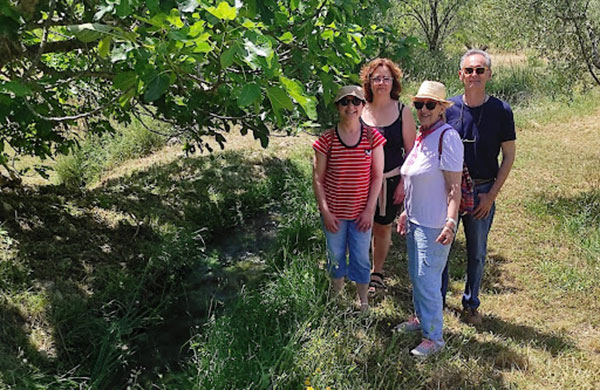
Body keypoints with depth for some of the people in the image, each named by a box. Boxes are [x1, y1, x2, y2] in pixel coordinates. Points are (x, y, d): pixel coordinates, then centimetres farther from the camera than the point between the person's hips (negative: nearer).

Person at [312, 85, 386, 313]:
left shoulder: (373, 137, -5)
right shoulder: (327, 140, -8)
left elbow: (378, 176, -2)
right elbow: (318, 178, -4)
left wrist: (369, 210, -6)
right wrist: (325, 212, -8)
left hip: (361, 212, 0)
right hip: (334, 212, 0)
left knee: (361, 259, 10)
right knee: (336, 257, 15)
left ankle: (363, 305, 29)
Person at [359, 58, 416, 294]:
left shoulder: (402, 112, -3)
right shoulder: (360, 110, 0)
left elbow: (411, 151, 0)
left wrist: (404, 183, -5)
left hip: (391, 180, -1)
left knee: (382, 227, 11)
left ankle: (377, 273, 30)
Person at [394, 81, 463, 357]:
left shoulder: (447, 137, -17)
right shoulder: (422, 135, 10)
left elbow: (454, 187, -20)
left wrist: (450, 223, -26)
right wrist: (406, 211, 21)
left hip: (434, 224, -9)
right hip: (415, 219, 9)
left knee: (427, 280, -2)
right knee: (415, 275, 20)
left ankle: (434, 337, 13)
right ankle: (420, 318, 40)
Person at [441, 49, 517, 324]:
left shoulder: (500, 111, -6)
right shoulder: (448, 108, -3)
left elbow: (509, 156, -2)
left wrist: (491, 195, -7)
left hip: (482, 192, -1)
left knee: (477, 253, 12)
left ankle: (471, 304, 31)